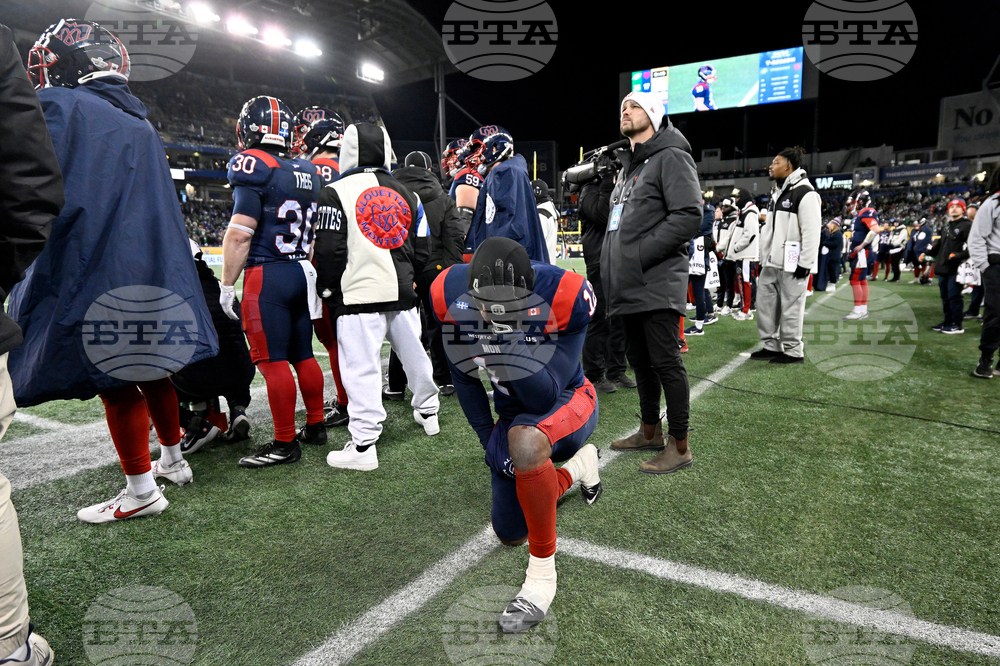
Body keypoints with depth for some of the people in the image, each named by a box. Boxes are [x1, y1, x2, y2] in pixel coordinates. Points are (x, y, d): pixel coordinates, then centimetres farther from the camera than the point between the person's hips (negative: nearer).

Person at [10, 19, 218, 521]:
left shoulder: (58, 107, -5)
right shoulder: (140, 123, 17)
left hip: (94, 273, -7)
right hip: (153, 272, 8)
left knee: (116, 386, 1)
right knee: (153, 372, 18)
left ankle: (141, 491, 11)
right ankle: (173, 461, 31)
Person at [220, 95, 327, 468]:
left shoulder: (254, 166, -10)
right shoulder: (309, 172, 12)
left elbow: (240, 233, -15)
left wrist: (227, 284, -9)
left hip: (267, 275, -7)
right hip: (303, 272, 8)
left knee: (273, 360, -2)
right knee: (303, 355, 15)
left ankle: (285, 444, 5)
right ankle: (316, 427, 25)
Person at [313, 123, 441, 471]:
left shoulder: (337, 192, -4)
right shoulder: (404, 192, 14)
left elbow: (330, 249, -6)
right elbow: (420, 246, 19)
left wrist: (327, 288, 5)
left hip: (360, 293, -6)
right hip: (402, 290, 6)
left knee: (362, 367, -4)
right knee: (413, 353, 19)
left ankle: (363, 445, -2)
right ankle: (428, 411, 37)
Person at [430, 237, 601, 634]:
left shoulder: (565, 296, -32)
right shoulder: (451, 295, -21)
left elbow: (547, 396, -30)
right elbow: (464, 378, -5)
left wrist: (508, 353, -46)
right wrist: (488, 438, -2)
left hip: (566, 401, -4)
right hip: (513, 415, 5)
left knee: (524, 441, -42)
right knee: (511, 535, 13)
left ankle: (542, 574, -20)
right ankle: (578, 465, 37)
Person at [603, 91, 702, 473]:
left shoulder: (671, 158, -5)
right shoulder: (627, 166, 24)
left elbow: (689, 215, -18)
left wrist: (641, 253, -19)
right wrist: (612, 262, 13)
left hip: (657, 285, -9)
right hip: (629, 284, 9)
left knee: (666, 362, -6)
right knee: (639, 360, 16)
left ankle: (679, 447, 5)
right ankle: (650, 432, 30)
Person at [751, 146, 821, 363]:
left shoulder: (805, 193, -11)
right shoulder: (777, 192, 18)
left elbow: (812, 232, -16)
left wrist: (805, 264, -19)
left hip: (791, 264, -9)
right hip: (771, 263, 9)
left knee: (791, 308, -3)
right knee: (765, 304, 11)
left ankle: (793, 351, 7)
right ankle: (772, 346, 22)